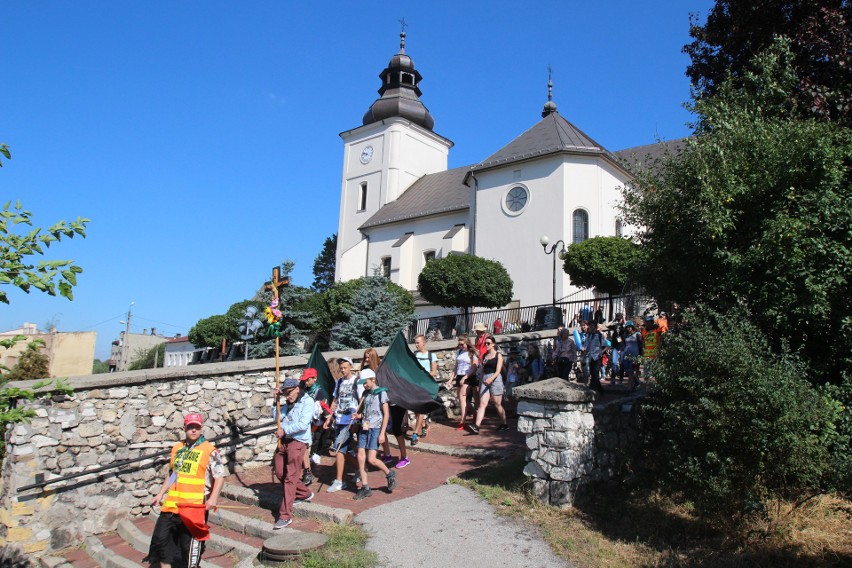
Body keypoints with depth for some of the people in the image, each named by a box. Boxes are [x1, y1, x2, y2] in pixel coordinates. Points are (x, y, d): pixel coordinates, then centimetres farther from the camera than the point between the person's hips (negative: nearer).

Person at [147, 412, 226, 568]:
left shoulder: (209, 451, -8)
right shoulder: (177, 448, 11)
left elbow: (220, 475, -11)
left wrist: (213, 497, -19)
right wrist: (161, 494, 20)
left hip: (194, 506, -6)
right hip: (172, 504, 6)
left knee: (191, 541, 3)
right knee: (160, 537, 11)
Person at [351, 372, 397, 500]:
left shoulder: (381, 393, -7)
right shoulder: (365, 393, 12)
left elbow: (386, 414, -9)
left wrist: (382, 433, -14)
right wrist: (359, 415, 1)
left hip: (376, 429, -7)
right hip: (364, 428, 7)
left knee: (371, 459, -11)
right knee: (360, 457, 1)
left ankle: (390, 474, 15)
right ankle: (365, 488, 10)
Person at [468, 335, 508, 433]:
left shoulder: (498, 355, -2)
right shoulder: (485, 356, 15)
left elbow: (498, 371, -11)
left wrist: (491, 379, -28)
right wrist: (480, 384, 16)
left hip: (495, 380, -5)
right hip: (485, 380, 5)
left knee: (498, 404, 3)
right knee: (482, 404, -6)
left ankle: (504, 424, 20)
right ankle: (476, 426, -16)